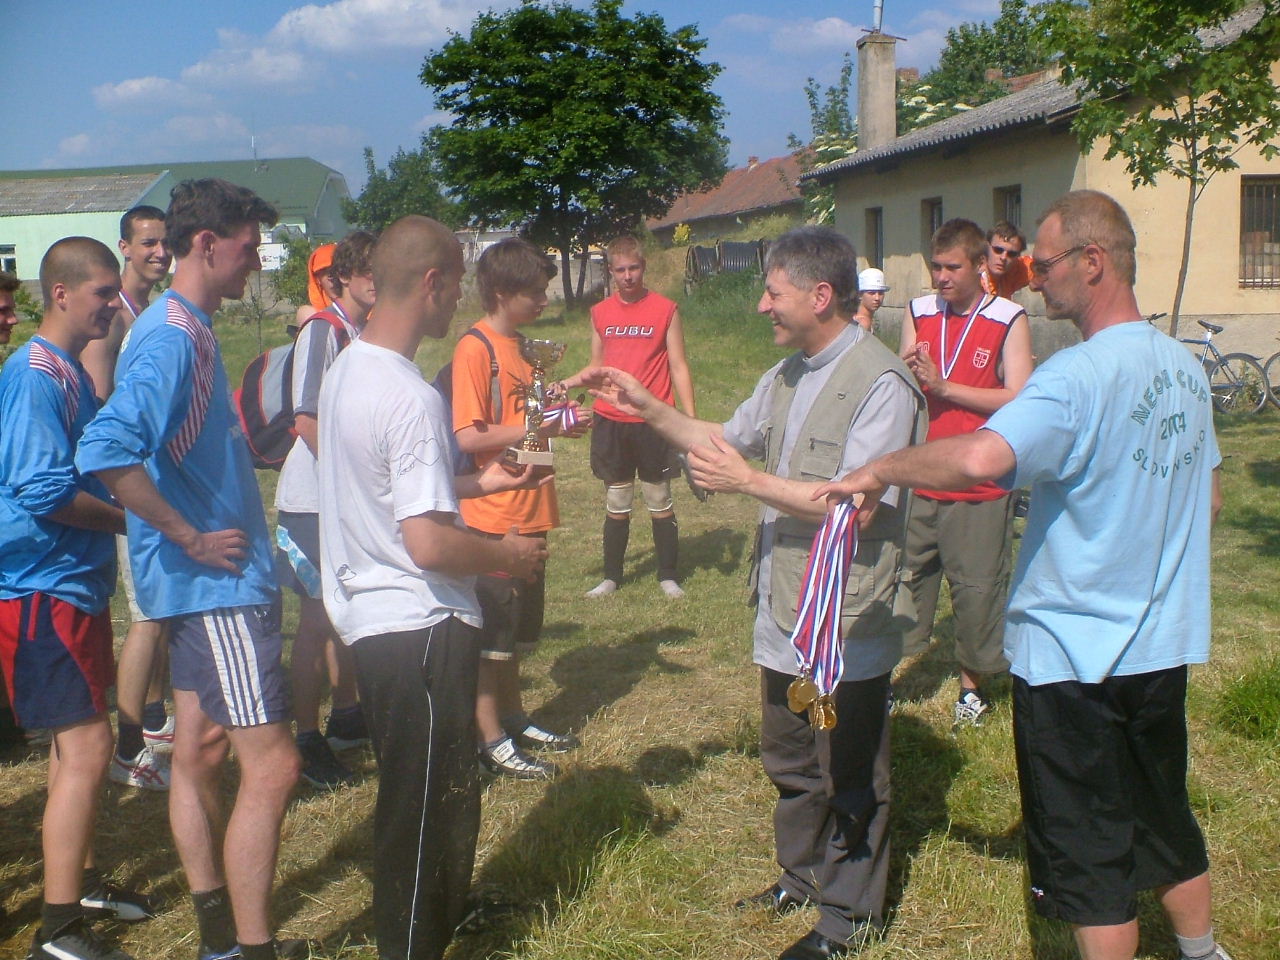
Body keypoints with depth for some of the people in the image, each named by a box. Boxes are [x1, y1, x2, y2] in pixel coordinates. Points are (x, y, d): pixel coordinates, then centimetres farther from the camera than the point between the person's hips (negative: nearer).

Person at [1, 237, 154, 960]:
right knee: (87, 746, -10)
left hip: (74, 583, 10)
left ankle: (80, 881, 33)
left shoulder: (70, 370, 12)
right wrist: (130, 517, -13)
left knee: (79, 741, 18)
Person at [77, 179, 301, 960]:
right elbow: (106, 450, -31)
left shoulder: (190, 328, 13)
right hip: (216, 582, -10)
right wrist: (191, 537, -23)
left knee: (201, 750, 15)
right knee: (273, 763, -7)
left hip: (210, 579, 10)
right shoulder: (172, 336, -18)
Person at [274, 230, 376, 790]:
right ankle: (308, 739, 8)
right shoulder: (323, 330, -14)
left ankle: (346, 717, 31)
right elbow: (308, 420, -19)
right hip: (316, 498, -8)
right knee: (318, 615, -2)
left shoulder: (368, 334, 10)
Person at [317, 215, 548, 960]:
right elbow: (431, 545, -28)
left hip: (371, 614, 10)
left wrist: (477, 483, 18)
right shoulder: (411, 397, -25)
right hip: (420, 626, -10)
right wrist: (510, 556, -11)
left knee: (416, 793, 27)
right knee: (429, 802, 6)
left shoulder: (347, 370, 6)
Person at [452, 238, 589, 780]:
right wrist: (538, 428, -21)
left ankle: (513, 719, 32)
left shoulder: (518, 345, 12)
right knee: (491, 631, 2)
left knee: (518, 627, 19)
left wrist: (558, 420, 5)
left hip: (528, 511, 9)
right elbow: (468, 437, -21)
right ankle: (491, 741, 12)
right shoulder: (475, 349, -15)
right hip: (493, 515, -9)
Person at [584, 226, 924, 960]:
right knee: (791, 763, 24)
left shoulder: (881, 383, -21)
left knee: (849, 779, 9)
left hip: (847, 624, -9)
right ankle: (804, 877, 44)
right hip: (786, 617, 9)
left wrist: (749, 482, -23)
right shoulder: (788, 376, 10)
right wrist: (649, 409, 10)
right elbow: (729, 440, 22)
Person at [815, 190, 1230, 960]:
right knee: (1165, 818, 25)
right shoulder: (1185, 367, 5)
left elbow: (981, 457, -40)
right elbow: (1208, 499, 15)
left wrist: (877, 471, -26)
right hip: (1163, 644, 8)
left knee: (1090, 853, 7)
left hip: (1075, 651, -8)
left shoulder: (1078, 376, -23)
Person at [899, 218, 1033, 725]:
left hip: (980, 484, -3)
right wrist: (907, 373, -14)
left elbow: (1018, 399, -13)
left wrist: (942, 386, -15)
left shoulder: (1008, 320, -6)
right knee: (902, 576, 7)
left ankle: (971, 685, 22)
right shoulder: (918, 312, 7)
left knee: (977, 587, 5)